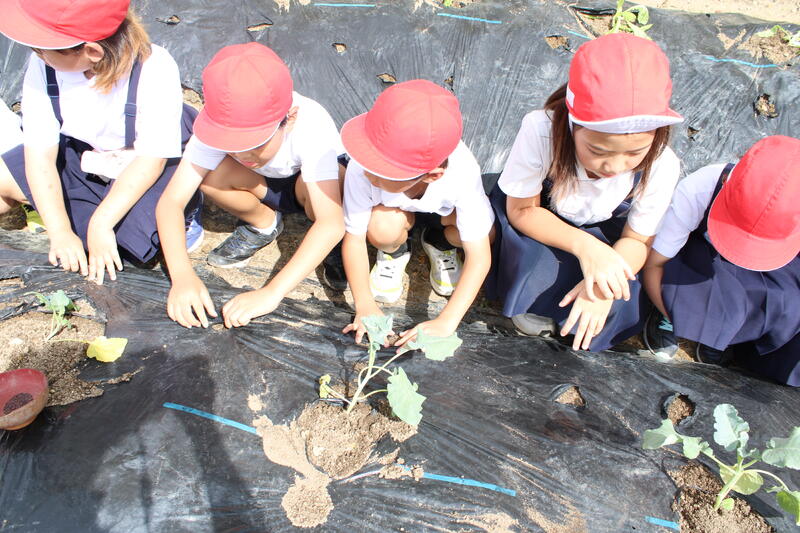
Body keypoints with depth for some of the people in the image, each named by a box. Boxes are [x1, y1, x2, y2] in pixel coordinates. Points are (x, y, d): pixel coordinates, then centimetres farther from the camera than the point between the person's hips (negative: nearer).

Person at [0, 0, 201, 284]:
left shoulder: (154, 69, -30)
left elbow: (152, 158, -27)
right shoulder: (43, 66, -19)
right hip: (83, 156, 5)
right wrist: (60, 233, -24)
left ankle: (182, 209, 1)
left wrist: (101, 223, -30)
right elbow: (40, 151, -15)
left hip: (145, 167, -4)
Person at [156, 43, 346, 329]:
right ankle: (263, 224, 2)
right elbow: (171, 200, -29)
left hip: (313, 185, -3)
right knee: (210, 175, -27)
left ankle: (337, 246, -7)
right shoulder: (217, 124, -29)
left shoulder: (311, 126, -39)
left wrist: (271, 292, -53)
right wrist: (182, 276, -44)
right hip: (264, 187, 3)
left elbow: (332, 222, -47)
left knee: (309, 187, -38)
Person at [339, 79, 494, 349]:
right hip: (392, 204, 0)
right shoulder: (362, 169, -39)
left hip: (444, 203, 1)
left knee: (484, 231, -29)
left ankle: (440, 242, 6)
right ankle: (393, 252, 3)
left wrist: (445, 323, -43)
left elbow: (480, 257, -37)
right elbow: (354, 237, -26)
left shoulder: (461, 175, -41)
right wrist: (365, 305, -33)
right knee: (383, 228, -34)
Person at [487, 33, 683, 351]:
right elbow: (521, 210, -23)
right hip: (540, 227, -1)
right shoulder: (541, 131, -36)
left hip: (604, 237, 1)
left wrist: (603, 288, -36)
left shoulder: (661, 168, -29)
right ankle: (531, 298, 1)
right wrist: (584, 245, -39)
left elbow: (637, 240, -14)